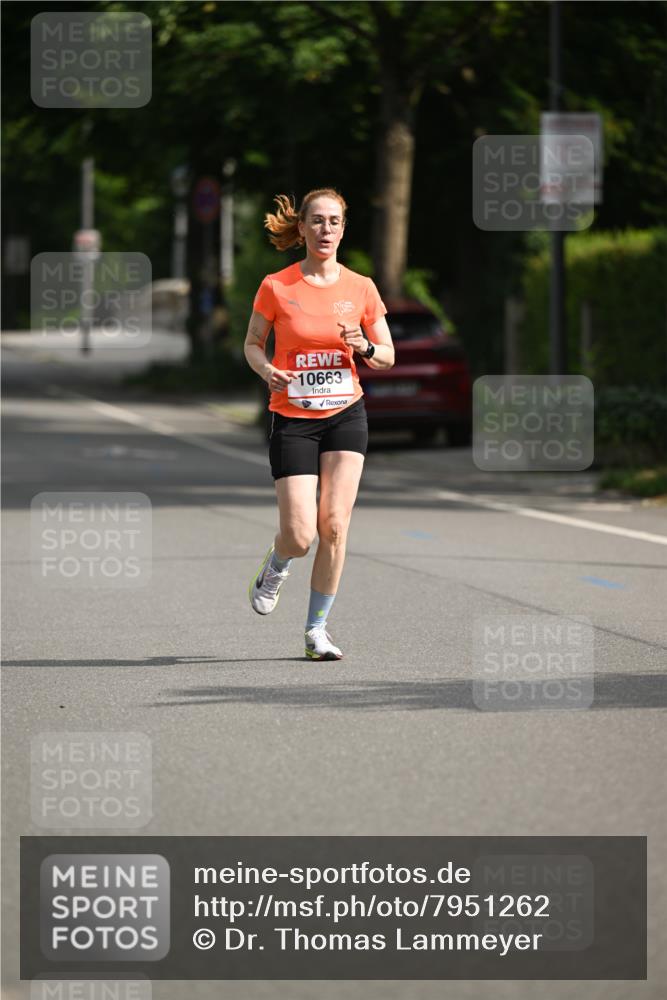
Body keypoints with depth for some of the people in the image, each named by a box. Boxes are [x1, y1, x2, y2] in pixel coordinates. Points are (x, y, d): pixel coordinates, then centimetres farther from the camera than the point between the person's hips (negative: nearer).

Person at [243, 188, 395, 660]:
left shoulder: (361, 288, 1)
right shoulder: (276, 287, -5)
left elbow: (387, 356, 9)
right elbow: (252, 342, 7)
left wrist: (365, 347, -14)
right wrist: (267, 370, -14)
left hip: (346, 414, 2)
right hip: (292, 419, -2)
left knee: (334, 526, -8)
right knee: (300, 536, -9)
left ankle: (317, 630, 5)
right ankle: (275, 568, 28)